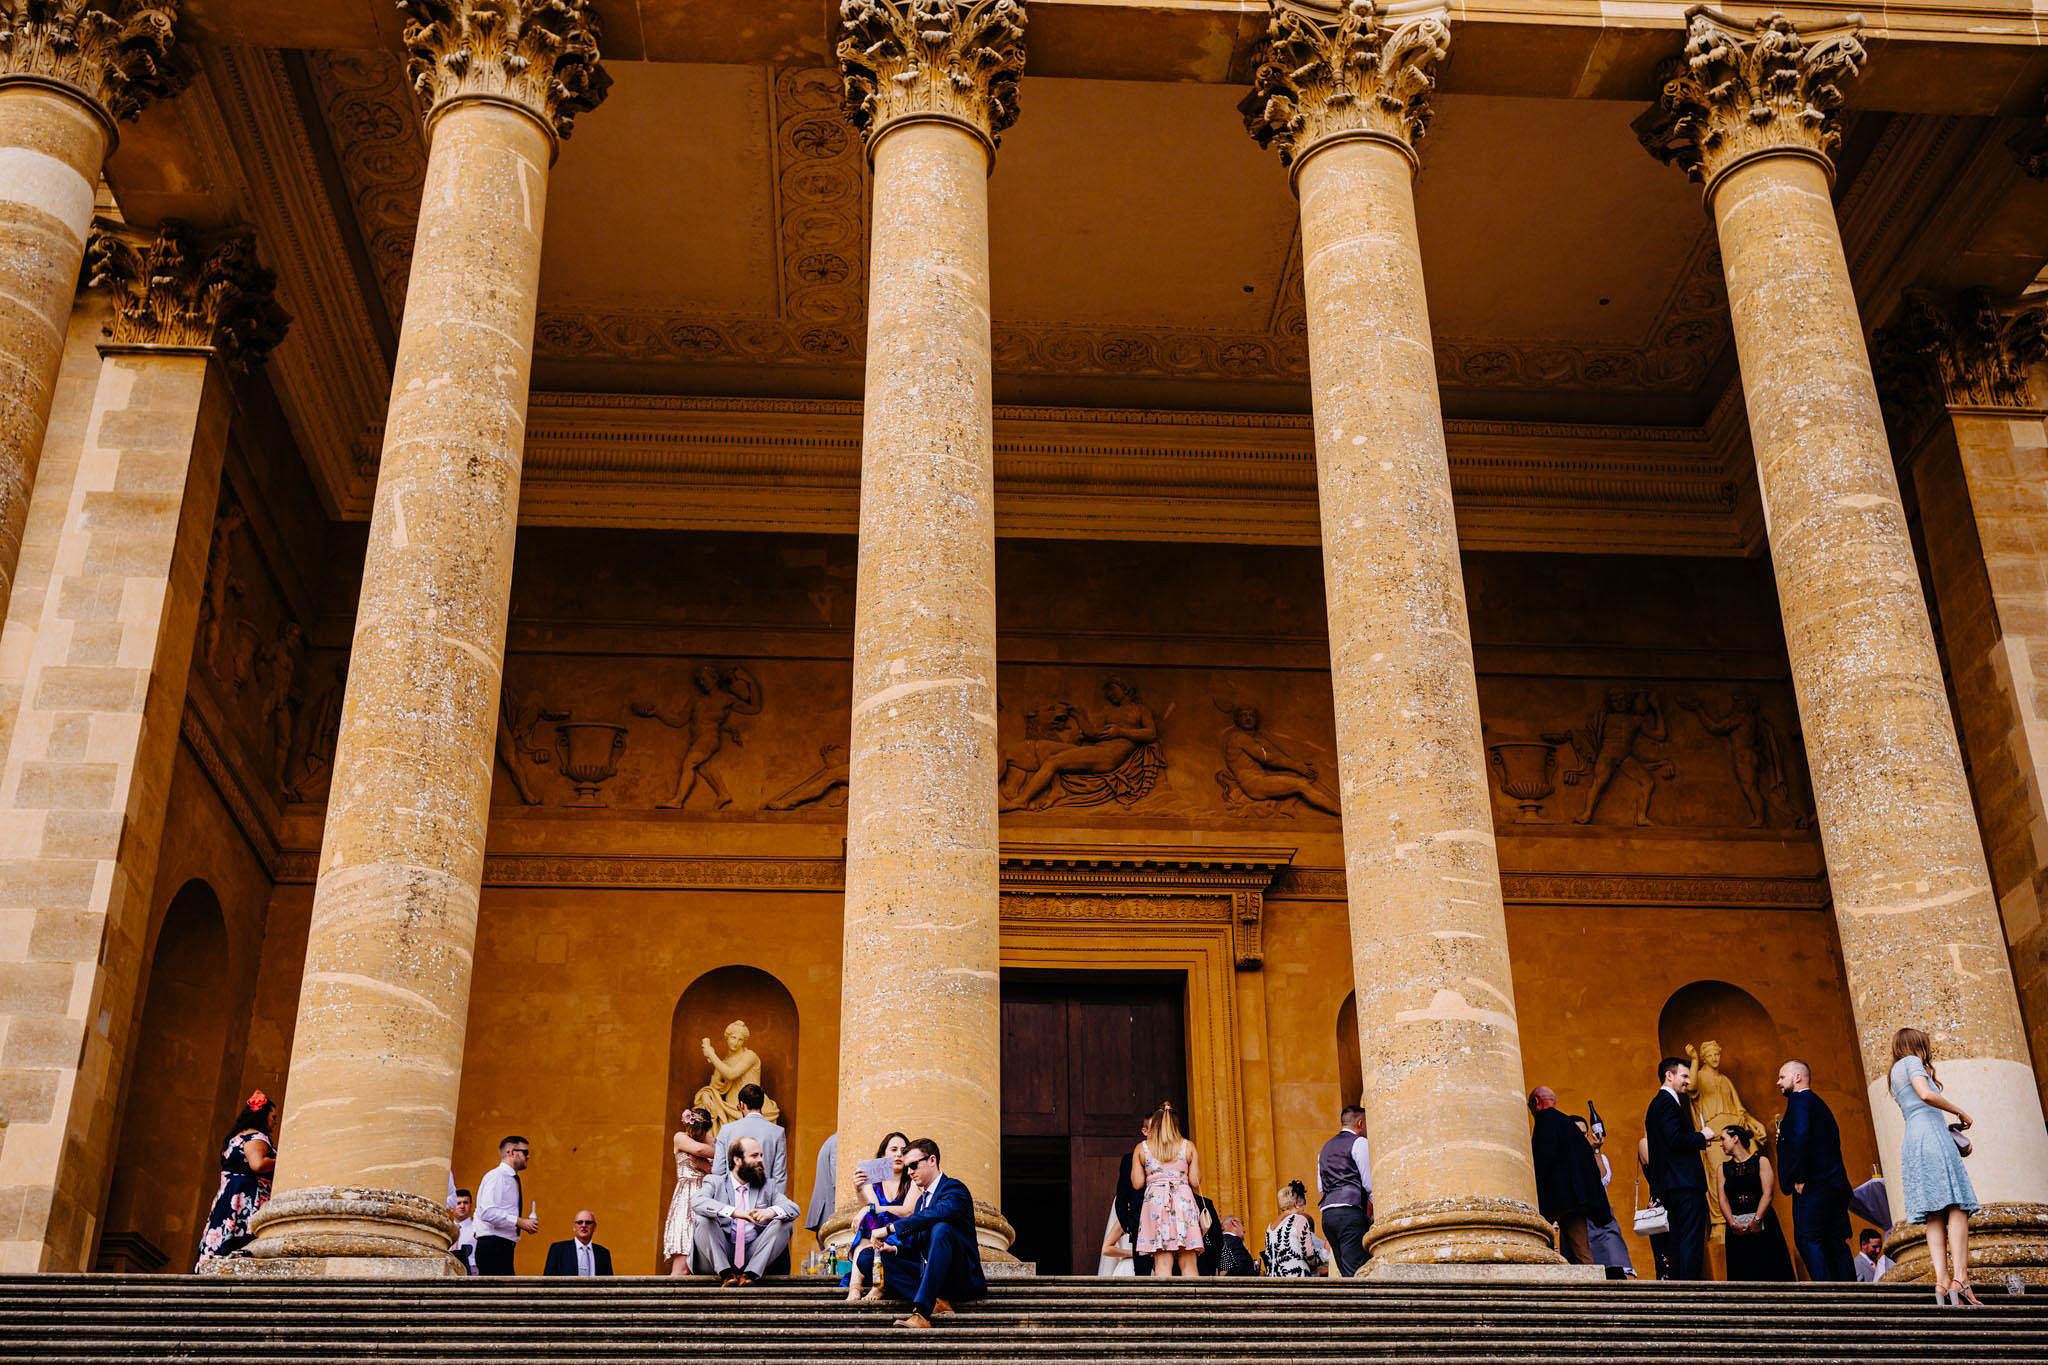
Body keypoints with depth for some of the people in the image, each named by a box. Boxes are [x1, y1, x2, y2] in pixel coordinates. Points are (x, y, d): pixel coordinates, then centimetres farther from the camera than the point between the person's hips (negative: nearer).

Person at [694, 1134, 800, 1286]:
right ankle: (726, 1273, -30)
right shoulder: (715, 1182, 8)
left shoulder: (769, 1185, 16)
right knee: (703, 1219, -22)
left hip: (755, 1256, 2)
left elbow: (794, 1209, 0)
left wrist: (772, 1211, -24)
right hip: (721, 1255, -2)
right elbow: (699, 1203, -15)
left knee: (784, 1223, -17)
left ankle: (750, 1273, -27)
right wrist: (733, 1212, -32)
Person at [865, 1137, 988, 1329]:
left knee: (941, 1229, -36)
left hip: (959, 1276, -8)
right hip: (925, 1272, 8)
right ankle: (935, 1301, -22)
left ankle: (922, 1312, -46)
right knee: (869, 1257, -5)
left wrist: (891, 1228, -31)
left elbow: (939, 1213, -29)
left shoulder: (954, 1188, -6)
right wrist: (894, 1248, 0)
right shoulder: (922, 1199, 22)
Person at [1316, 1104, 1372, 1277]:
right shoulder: (1359, 1143, 0)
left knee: (1347, 1275, 7)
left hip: (1327, 1213, 8)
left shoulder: (1325, 1148, 25)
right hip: (1350, 1212, -8)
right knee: (1357, 1274, -13)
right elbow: (1369, 1183, -6)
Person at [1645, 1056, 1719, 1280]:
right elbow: (1675, 1139, -21)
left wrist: (1696, 1139, 15)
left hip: (1671, 1186, 10)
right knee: (1692, 1239, -11)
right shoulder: (1668, 1102, -10)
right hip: (1685, 1184, -10)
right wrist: (1702, 1136, -7)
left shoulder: (1657, 1103, 21)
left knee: (1679, 1241, 11)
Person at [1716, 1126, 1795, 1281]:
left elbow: (1767, 1194, -6)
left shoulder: (1761, 1161, 4)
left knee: (1769, 1271, -7)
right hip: (1736, 1229, 3)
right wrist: (1733, 1224, -14)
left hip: (1762, 1225, -3)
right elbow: (1722, 1199, 2)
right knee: (1742, 1273, -3)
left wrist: (1756, 1220, -17)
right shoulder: (1723, 1168, 13)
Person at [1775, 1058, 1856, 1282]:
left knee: (1807, 1240, -11)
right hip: (1835, 1185, 10)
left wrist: (1799, 1178, -19)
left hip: (1813, 1186, -10)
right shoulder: (1819, 1103, 24)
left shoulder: (1799, 1100, -6)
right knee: (1835, 1243, 9)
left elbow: (1800, 1137, -20)